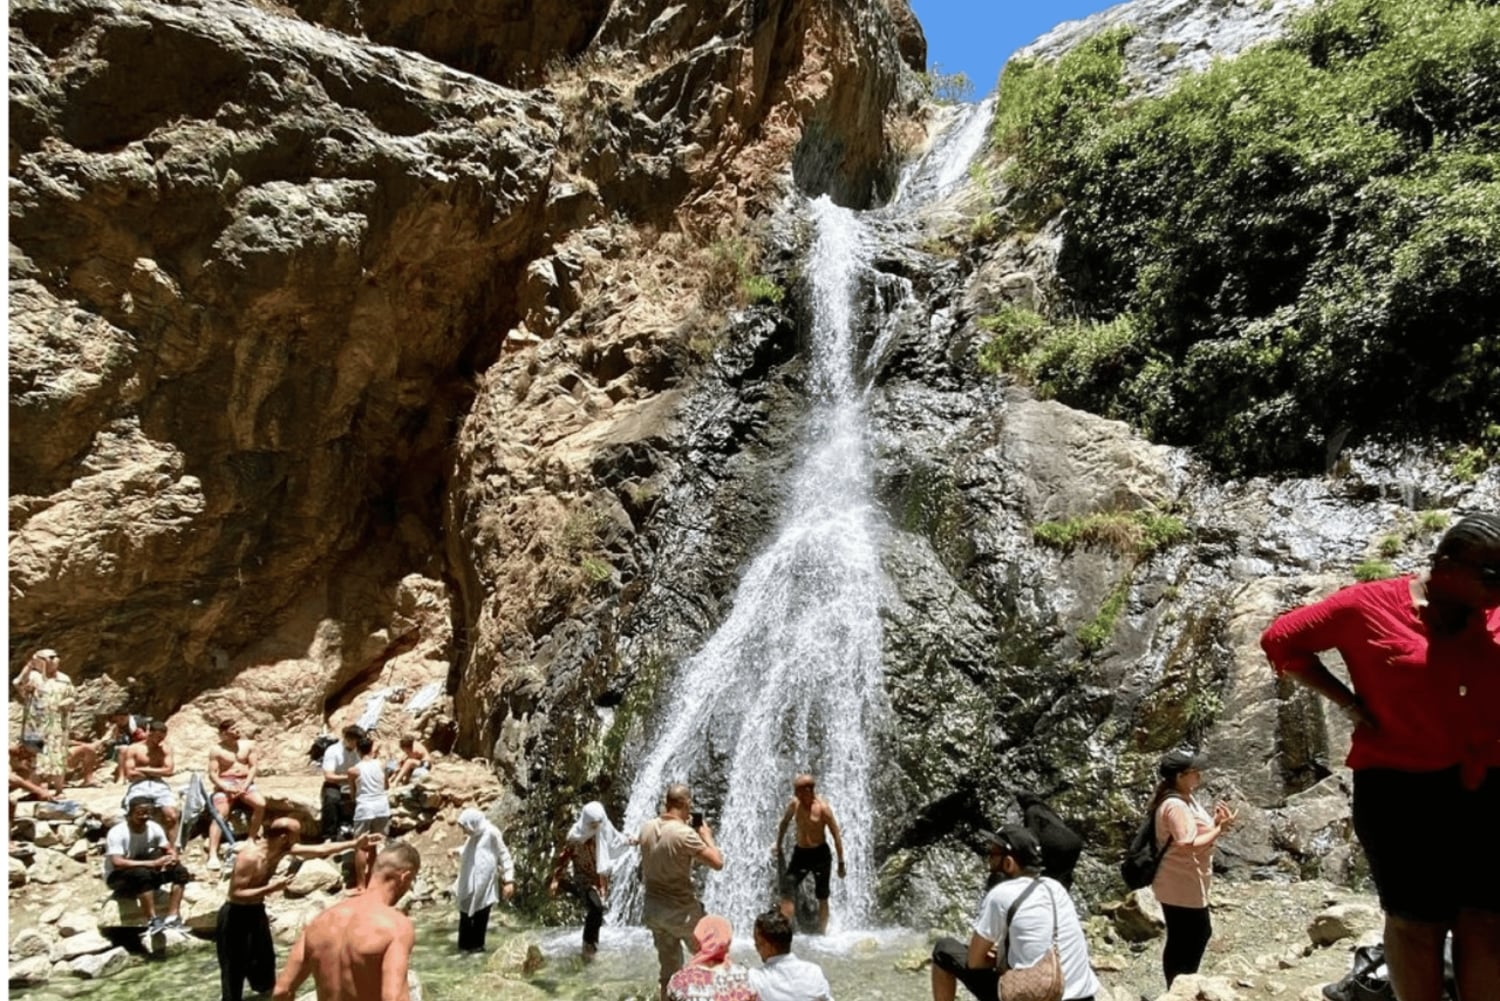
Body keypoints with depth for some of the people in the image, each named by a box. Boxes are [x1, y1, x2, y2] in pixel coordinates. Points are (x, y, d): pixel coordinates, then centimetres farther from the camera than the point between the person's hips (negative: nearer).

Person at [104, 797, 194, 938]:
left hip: (146, 871, 6)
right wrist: (153, 863, -41)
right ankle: (152, 921, -34)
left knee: (180, 871, -15)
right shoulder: (117, 833, -23)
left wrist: (173, 858, -28)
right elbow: (117, 863, -35)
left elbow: (170, 850, -2)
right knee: (142, 874, -37)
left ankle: (172, 918, -20)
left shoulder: (154, 827, -7)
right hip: (117, 877, -6)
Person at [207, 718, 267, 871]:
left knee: (261, 803, -25)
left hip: (246, 783, 2)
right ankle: (213, 855, -30)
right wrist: (226, 788, -19)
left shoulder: (248, 744, 9)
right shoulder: (216, 750, 1)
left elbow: (253, 767, 5)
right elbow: (212, 774, -3)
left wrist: (245, 786, -10)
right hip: (225, 785, -2)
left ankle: (251, 840, -11)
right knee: (220, 814, -25)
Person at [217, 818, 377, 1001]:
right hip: (236, 917, -8)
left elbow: (320, 850, -1)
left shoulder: (283, 849, -6)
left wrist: (355, 844, -4)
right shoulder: (250, 857, -30)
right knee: (234, 973, -3)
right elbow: (236, 894, -29)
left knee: (265, 964, 21)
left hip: (256, 912, 8)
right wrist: (270, 889, -33)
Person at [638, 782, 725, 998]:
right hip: (681, 911, -6)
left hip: (653, 909, 6)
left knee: (668, 970, 17)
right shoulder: (685, 833, -23)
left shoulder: (646, 828, -2)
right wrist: (706, 835, -5)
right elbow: (718, 862, -19)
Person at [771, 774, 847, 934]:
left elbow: (836, 835, -11)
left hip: (820, 854, -3)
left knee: (822, 897, 9)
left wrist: (841, 862, -9)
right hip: (800, 853, 4)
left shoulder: (822, 808, -17)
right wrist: (778, 845, 21)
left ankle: (821, 934, 23)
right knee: (787, 891, -10)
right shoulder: (794, 804, -4)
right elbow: (784, 823, 16)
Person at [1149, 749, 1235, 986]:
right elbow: (1188, 846, -29)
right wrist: (1220, 829, -21)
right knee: (1182, 942, 3)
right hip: (1181, 888, -11)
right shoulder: (1175, 806, -25)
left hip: (1187, 884, 11)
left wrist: (1214, 821, 0)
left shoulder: (1185, 798, 8)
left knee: (1200, 933, 22)